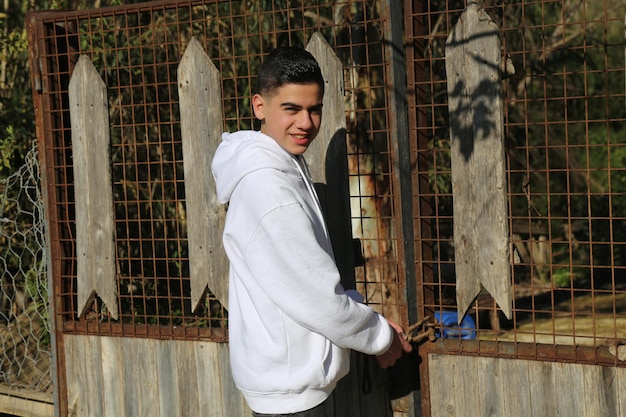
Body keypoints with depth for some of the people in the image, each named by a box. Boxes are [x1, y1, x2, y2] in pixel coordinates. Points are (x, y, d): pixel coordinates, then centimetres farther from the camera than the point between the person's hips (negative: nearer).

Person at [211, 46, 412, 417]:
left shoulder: (287, 169, 8)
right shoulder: (267, 187, -22)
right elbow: (315, 297, -21)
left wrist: (369, 320, 6)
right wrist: (381, 336, -7)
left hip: (294, 373, 9)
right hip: (287, 387, -9)